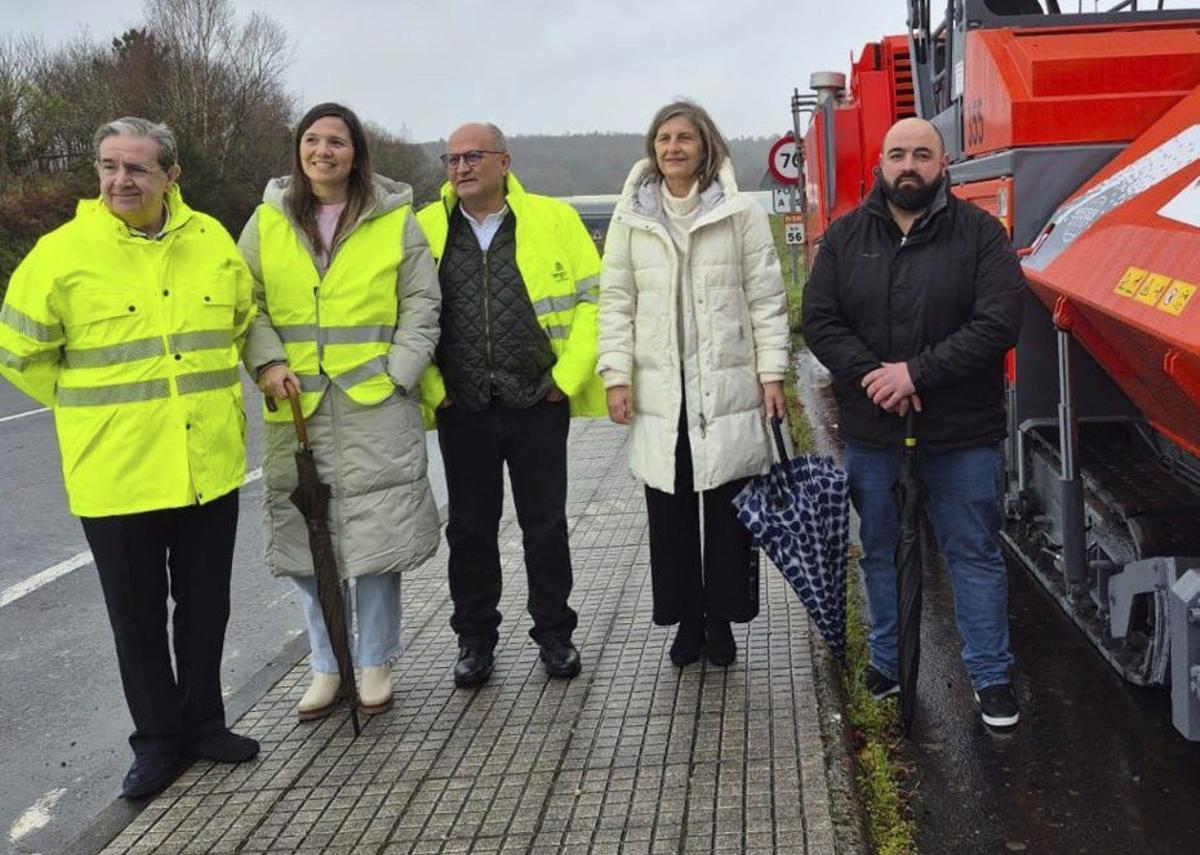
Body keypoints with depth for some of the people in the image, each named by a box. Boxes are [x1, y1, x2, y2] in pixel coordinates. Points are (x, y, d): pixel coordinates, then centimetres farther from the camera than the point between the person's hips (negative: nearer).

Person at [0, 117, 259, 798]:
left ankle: (203, 722, 33)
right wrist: (89, 409, 4)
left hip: (209, 467, 3)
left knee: (206, 606, 15)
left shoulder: (212, 241, 2)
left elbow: (245, 320, 19)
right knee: (138, 617, 9)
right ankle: (159, 740, 26)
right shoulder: (63, 254, -8)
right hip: (116, 476, -3)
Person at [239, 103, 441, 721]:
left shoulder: (394, 220, 3)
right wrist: (267, 362, -7)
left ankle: (374, 664, 18)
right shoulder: (268, 222, 9)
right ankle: (326, 666, 22)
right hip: (296, 405, 2)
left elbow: (421, 304, 4)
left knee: (375, 530, 1)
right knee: (309, 532, 7)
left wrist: (397, 372, -7)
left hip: (375, 403, -2)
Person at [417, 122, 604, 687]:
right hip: (462, 409, 1)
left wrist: (569, 375, -6)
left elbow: (594, 297, 0)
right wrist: (430, 387, -2)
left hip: (538, 404, -1)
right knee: (470, 528, 10)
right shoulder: (424, 229, 3)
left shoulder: (554, 219, 0)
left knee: (546, 525, 8)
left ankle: (554, 635, 23)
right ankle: (475, 640, 24)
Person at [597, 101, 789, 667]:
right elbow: (616, 302, 7)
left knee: (727, 509, 4)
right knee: (670, 511, 7)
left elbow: (766, 298, 2)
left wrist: (772, 373, -4)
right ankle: (687, 619, 21)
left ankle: (722, 619, 18)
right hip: (659, 389, 2)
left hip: (727, 387, -2)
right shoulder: (631, 219, 7)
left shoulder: (741, 215, 1)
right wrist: (616, 376, -1)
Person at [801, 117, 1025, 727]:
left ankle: (991, 675, 19)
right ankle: (887, 662, 30)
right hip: (871, 430, 3)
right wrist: (872, 376, -15)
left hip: (961, 431, -2)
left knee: (974, 554, 7)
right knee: (880, 551, 14)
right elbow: (818, 321, -1)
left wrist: (916, 371, -19)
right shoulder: (845, 236, 4)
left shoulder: (980, 234, -4)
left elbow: (998, 324, -13)